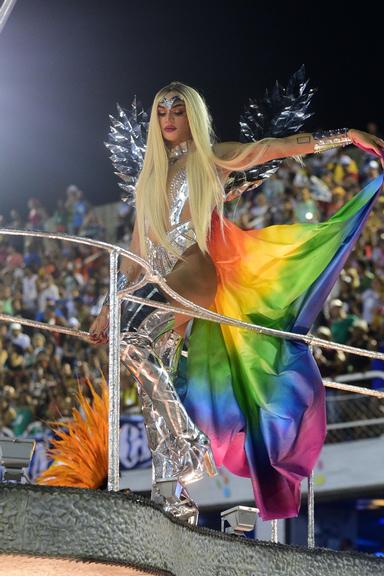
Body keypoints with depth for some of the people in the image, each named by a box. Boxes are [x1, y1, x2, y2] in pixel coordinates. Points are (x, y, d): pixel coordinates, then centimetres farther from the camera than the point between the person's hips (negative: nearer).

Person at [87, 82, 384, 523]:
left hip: (193, 276, -6)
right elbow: (137, 247, 22)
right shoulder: (151, 176, 23)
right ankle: (169, 490, -4)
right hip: (157, 281, 6)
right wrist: (110, 307, 17)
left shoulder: (212, 159, 9)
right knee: (154, 383, -5)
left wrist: (347, 136, -6)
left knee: (135, 341, -31)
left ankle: (189, 441, -24)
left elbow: (279, 147, 2)